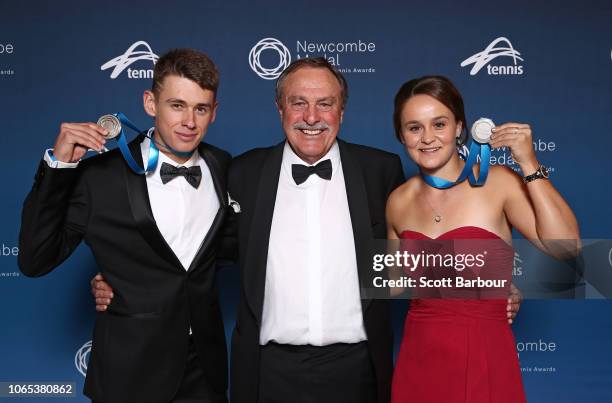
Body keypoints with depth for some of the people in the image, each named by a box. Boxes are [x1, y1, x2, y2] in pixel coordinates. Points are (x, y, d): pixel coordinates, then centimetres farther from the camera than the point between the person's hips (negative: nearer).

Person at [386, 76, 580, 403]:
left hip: (483, 362, -3)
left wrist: (529, 164, -22)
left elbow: (566, 246, -22)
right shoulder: (398, 202, 2)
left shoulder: (497, 182, -9)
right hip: (416, 359, 3)